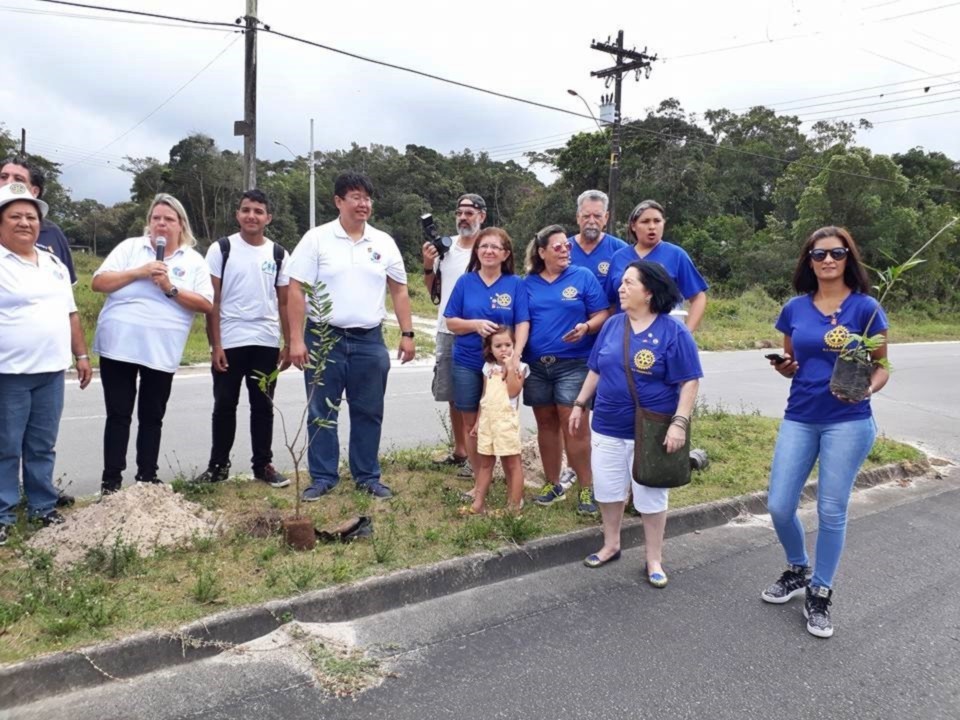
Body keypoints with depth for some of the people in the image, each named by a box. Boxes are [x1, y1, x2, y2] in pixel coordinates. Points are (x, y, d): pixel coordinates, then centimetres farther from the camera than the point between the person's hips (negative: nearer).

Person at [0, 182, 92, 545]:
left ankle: (43, 506, 25)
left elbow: (70, 313, 18)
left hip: (51, 371, 5)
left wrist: (81, 355, 15)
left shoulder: (54, 264, 13)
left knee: (42, 446, 14)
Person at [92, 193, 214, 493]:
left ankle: (147, 478, 20)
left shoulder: (194, 260, 6)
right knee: (118, 414, 4)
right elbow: (98, 283, -1)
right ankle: (111, 480, 12)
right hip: (119, 346, 0)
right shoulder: (130, 247, 6)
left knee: (152, 417, 10)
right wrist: (139, 272, -13)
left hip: (161, 352, 0)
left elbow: (206, 304, -2)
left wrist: (170, 289, -14)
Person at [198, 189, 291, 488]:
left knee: (263, 406, 9)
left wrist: (289, 344, 5)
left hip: (267, 343, 2)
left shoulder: (279, 254, 7)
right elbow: (212, 300, -3)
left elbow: (284, 303, 10)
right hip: (230, 342, -2)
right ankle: (218, 465, 18)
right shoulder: (221, 248, 0)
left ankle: (263, 464, 19)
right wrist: (215, 344, -9)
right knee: (225, 405, 6)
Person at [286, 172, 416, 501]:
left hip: (370, 341, 3)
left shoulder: (383, 242, 7)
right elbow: (296, 290, -5)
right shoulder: (317, 239, -3)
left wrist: (407, 333, 4)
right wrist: (296, 339, -11)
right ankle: (323, 477, 18)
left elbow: (399, 291, 11)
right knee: (322, 413, 6)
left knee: (368, 412, 9)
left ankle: (368, 476, 22)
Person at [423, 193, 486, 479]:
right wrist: (428, 266, 1)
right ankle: (459, 450, 28)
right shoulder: (445, 246, 8)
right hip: (446, 332, 6)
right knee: (453, 395, 14)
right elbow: (432, 289, 16)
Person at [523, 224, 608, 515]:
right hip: (536, 364, 4)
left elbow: (602, 315, -1)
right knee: (546, 424, 11)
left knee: (574, 425, -6)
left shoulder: (583, 277, 0)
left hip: (573, 363, -3)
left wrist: (586, 327, -21)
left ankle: (586, 489, 6)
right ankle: (553, 484, 25)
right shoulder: (528, 283, 9)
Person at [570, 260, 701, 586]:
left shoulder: (673, 332, -12)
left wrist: (679, 422, -21)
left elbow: (690, 381, -12)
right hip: (608, 427, 5)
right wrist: (580, 404, 14)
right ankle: (611, 545, 35)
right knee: (607, 490, 15)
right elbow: (595, 370, 14)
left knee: (651, 497, 7)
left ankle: (654, 560, 24)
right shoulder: (612, 325, 4)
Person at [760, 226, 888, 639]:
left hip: (848, 422, -3)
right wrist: (783, 367, -8)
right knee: (779, 507, 3)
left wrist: (869, 388, -22)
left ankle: (820, 594, 23)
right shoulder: (795, 309, 5)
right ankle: (797, 571, 31)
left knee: (831, 511, 3)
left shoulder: (865, 307, -5)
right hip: (799, 418, 4)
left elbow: (882, 367, -1)